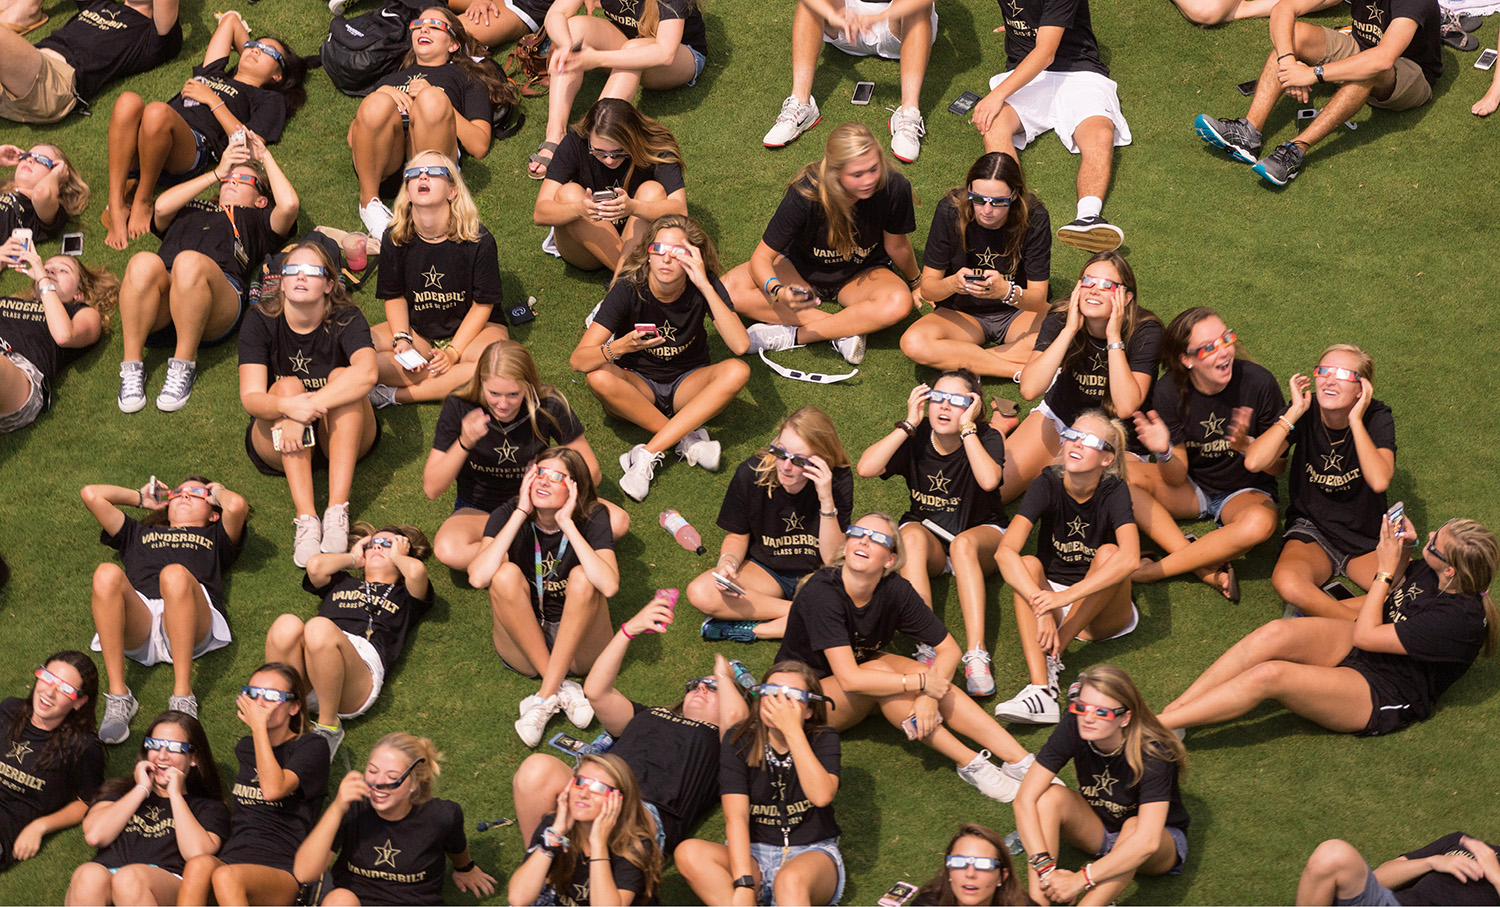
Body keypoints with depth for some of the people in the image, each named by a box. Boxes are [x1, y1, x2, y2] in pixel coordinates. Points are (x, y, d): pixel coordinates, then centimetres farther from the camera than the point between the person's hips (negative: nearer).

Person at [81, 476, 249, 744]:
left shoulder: (215, 538, 37)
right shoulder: (138, 533, 43)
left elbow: (237, 505, 14)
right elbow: (91, 494, 34)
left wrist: (218, 492, 35)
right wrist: (139, 497, 47)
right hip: (138, 626, 2)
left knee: (175, 574, -36)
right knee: (107, 574, -30)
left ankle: (183, 696, -41)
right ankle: (118, 697, -35)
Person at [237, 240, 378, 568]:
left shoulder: (346, 319, -13)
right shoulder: (260, 321, -11)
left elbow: (367, 372, -34)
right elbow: (250, 397, -22)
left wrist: (309, 406, -41)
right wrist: (289, 406, -44)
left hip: (340, 439, 0)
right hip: (277, 444, 0)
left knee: (342, 377, -26)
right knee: (289, 385, -28)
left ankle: (337, 511, -37)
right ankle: (306, 520, -41)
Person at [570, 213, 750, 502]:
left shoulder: (705, 286, -16)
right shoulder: (629, 289, -20)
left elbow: (740, 345, -31)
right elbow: (578, 360, -26)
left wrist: (705, 286, -34)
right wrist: (621, 347, -47)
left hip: (688, 385, 1)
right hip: (638, 387, -1)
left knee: (737, 371, -29)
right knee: (599, 377, -33)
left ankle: (648, 454, -29)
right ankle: (687, 440, -24)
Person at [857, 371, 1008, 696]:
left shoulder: (986, 438, -13)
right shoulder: (916, 438, -8)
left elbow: (989, 480, -36)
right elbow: (866, 468, -24)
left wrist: (966, 428, -29)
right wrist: (909, 424, -23)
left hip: (981, 533, -2)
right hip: (928, 538, 2)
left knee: (964, 544, -37)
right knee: (911, 536, -33)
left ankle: (976, 654, -44)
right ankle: (925, 648, -42)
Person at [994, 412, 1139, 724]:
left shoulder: (1114, 491, -16)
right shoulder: (1047, 485, -12)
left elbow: (1130, 559, -34)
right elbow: (1005, 551, -26)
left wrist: (1065, 596, -41)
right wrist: (1041, 608, -39)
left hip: (1102, 613, -1)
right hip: (1051, 599, 1)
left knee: (1109, 553, -27)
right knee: (1028, 565, -28)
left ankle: (1052, 659, -31)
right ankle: (1041, 690, -46)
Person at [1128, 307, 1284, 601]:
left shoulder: (1258, 383, -20)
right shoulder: (1169, 391, -16)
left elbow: (1277, 466, -12)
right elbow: (1176, 479, -14)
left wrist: (1246, 446, -34)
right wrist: (1164, 453, -38)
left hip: (1247, 491, -2)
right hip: (1191, 491, 2)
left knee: (1260, 522, -38)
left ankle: (1158, 570, -24)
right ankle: (1207, 569, -31)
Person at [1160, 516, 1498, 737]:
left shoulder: (1461, 619, -27)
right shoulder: (1430, 570, -4)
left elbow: (1365, 635, -21)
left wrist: (1386, 571, -14)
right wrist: (1400, 552, 0)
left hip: (1380, 699, -8)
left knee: (1269, 674, -29)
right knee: (1274, 633, -21)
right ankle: (1171, 709, -19)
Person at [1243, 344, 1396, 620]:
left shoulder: (1377, 418, -11)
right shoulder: (1306, 413, -9)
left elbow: (1380, 481, -30)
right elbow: (1254, 462, -25)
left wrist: (1355, 420, -26)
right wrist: (1295, 411, -21)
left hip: (1366, 539, 1)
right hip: (1311, 530, -1)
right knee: (1287, 582, -36)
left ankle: (1315, 605, -13)